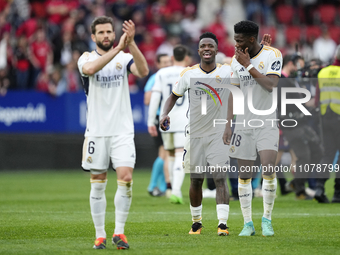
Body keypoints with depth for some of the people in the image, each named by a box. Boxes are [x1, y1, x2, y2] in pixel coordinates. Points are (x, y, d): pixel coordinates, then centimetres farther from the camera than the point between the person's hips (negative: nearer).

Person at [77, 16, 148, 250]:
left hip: (122, 131, 0)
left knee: (126, 179, -12)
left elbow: (143, 71, -15)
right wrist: (117, 49, -30)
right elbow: (90, 69, -24)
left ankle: (119, 231, -2)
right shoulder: (86, 58, 1)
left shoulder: (124, 58, 4)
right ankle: (100, 235, 13)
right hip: (96, 131, 0)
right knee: (98, 184, 4)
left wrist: (131, 43, -25)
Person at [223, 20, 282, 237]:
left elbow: (270, 85, -20)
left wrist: (249, 66, -19)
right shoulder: (237, 60, 6)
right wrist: (228, 124, 6)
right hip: (244, 123, 4)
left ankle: (267, 219, -1)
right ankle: (248, 223, 10)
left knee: (268, 169, -16)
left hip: (267, 122, -4)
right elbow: (234, 93, 11)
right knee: (244, 173, 2)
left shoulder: (272, 55, -8)